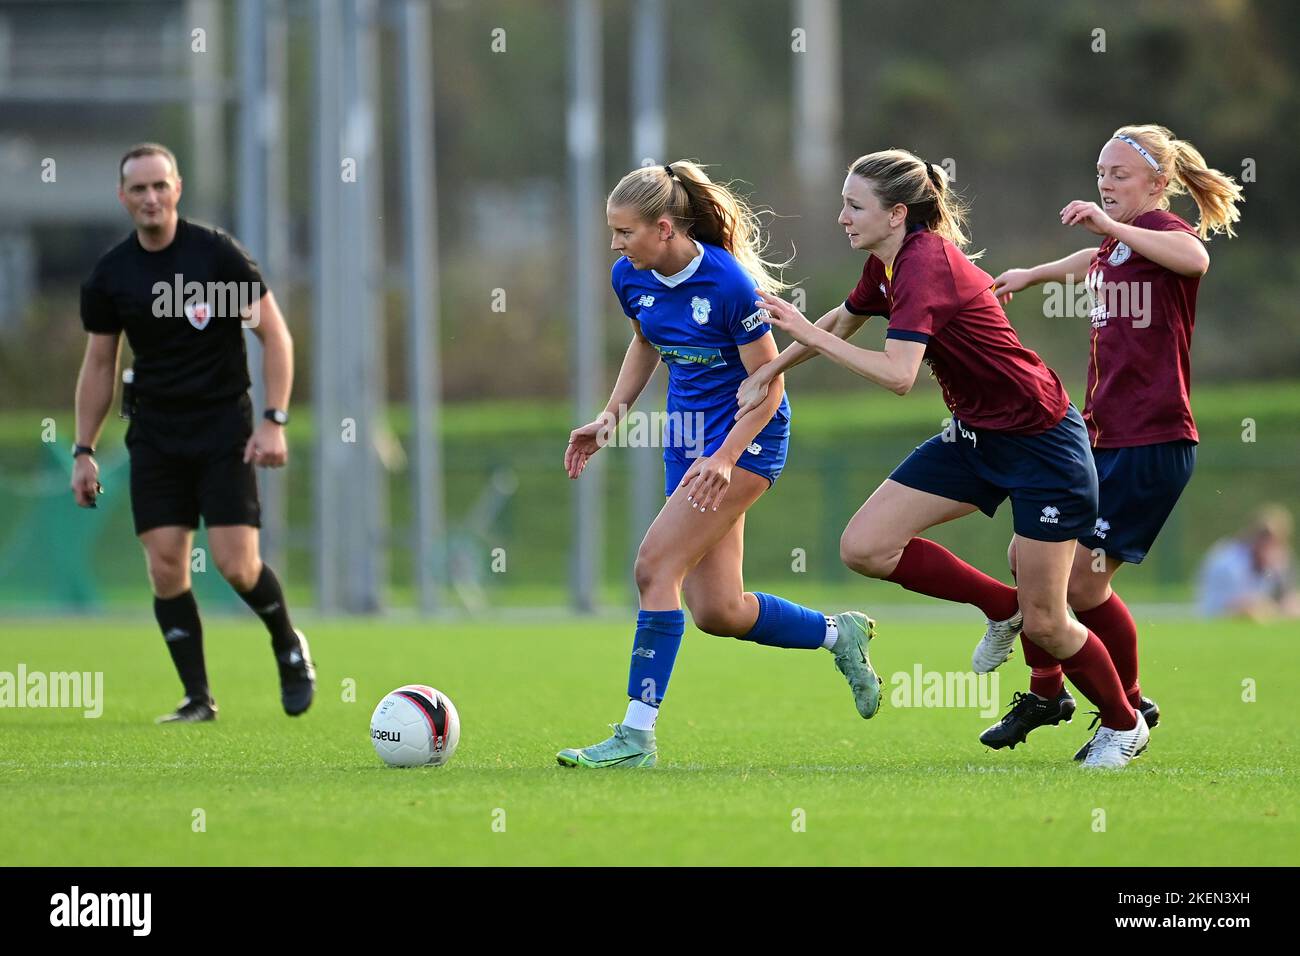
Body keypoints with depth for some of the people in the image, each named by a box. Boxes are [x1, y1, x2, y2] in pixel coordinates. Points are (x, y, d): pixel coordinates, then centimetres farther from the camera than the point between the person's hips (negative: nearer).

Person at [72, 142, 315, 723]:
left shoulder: (217, 253, -9)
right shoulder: (110, 275, 2)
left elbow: (275, 334, -4)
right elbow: (99, 365, 12)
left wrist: (274, 421, -12)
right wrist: (84, 451, 8)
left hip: (224, 425, -3)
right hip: (154, 431, 3)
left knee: (235, 564, -11)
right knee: (165, 568, -6)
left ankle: (289, 647, 18)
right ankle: (198, 697, 3)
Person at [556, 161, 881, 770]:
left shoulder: (728, 283, -23)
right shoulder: (631, 278, -3)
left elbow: (769, 385, -17)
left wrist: (724, 458, -27)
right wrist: (613, 412, 6)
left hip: (748, 434, -8)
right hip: (688, 435, 8)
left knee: (656, 563, -20)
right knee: (715, 612, 4)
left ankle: (636, 735, -18)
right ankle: (840, 634, 29)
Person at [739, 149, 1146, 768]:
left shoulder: (924, 264, -25)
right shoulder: (888, 262, 3)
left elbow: (898, 375, -37)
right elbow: (843, 320, 24)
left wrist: (807, 333, -31)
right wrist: (769, 372, 21)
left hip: (1040, 441, -9)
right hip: (975, 437, 9)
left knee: (1044, 624, -4)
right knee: (864, 547, -5)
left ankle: (1123, 725, 22)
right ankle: (1001, 607, 15)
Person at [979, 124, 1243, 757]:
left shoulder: (1164, 230, -12)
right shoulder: (1111, 246, 14)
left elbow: (1194, 258, -38)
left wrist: (1113, 226, -45)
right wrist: (1032, 275, 47)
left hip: (1152, 445, -9)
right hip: (1099, 437, 9)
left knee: (1082, 582, -9)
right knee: (1028, 557, 8)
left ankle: (1131, 711, 11)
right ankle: (1045, 694, 26)